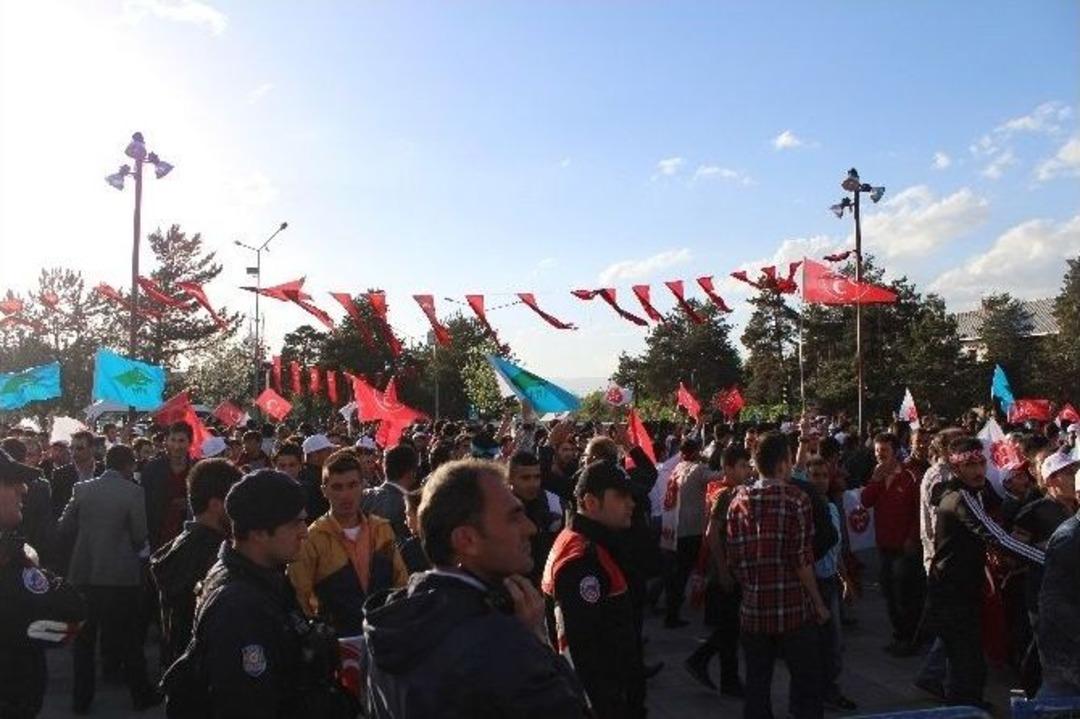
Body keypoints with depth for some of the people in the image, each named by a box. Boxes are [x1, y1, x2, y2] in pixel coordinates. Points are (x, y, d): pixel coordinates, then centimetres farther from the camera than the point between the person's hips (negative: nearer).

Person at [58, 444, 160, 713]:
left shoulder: (82, 489, 0)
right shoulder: (133, 492, -11)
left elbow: (65, 527, 3)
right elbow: (140, 536, -7)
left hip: (83, 572, 3)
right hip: (121, 574, -3)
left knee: (84, 638, 16)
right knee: (128, 638, 9)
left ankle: (81, 699, 25)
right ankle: (141, 695, 20)